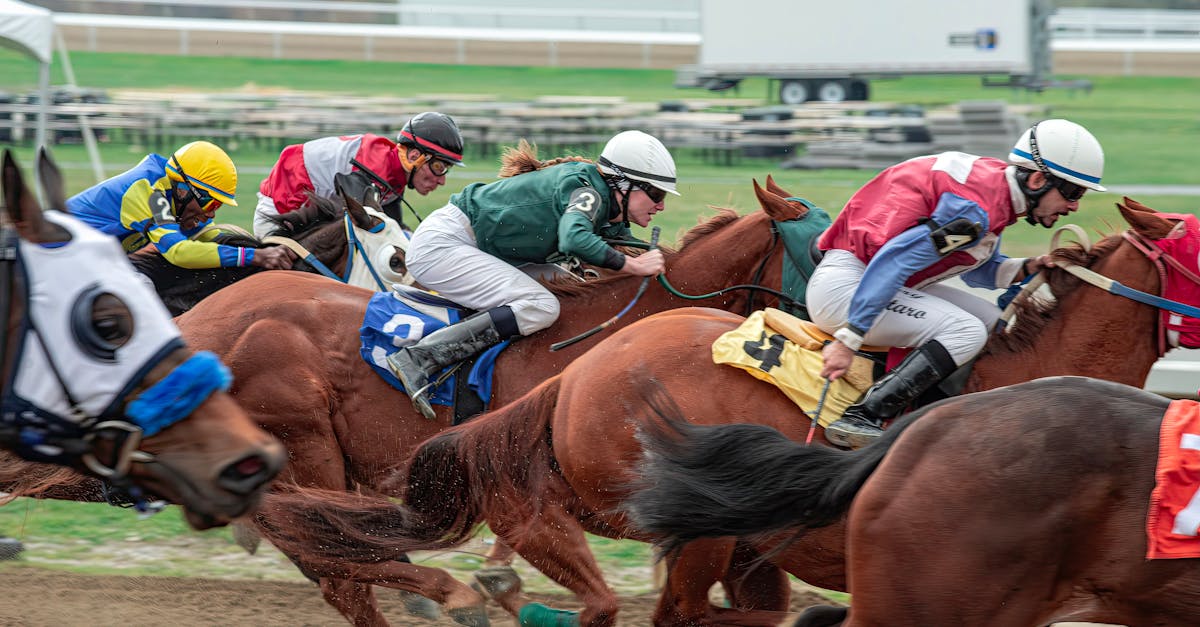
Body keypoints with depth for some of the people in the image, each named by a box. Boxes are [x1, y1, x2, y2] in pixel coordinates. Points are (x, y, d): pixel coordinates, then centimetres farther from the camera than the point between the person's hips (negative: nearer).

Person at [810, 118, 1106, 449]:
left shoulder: (993, 183, 7)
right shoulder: (977, 209, -23)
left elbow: (978, 270, 19)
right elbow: (894, 260, -29)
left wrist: (1028, 268, 0)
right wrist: (848, 340, -31)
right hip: (843, 284, -11)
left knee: (994, 324, 10)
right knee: (966, 332, -21)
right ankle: (860, 419, -24)